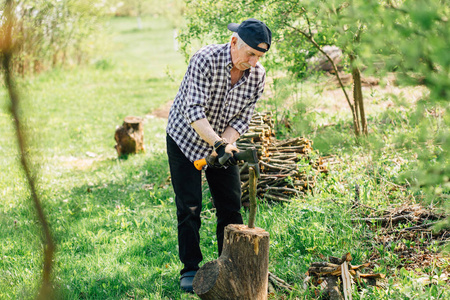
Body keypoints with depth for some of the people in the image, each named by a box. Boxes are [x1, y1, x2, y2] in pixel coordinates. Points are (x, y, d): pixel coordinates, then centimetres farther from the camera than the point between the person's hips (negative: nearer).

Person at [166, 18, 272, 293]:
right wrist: (218, 143, -44)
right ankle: (190, 269, 7)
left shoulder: (258, 75, -13)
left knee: (231, 207, 2)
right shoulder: (205, 60, -28)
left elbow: (243, 118, -9)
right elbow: (193, 111, -33)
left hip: (224, 141, 4)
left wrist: (224, 144, -26)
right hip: (185, 139, -4)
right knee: (189, 207, -5)